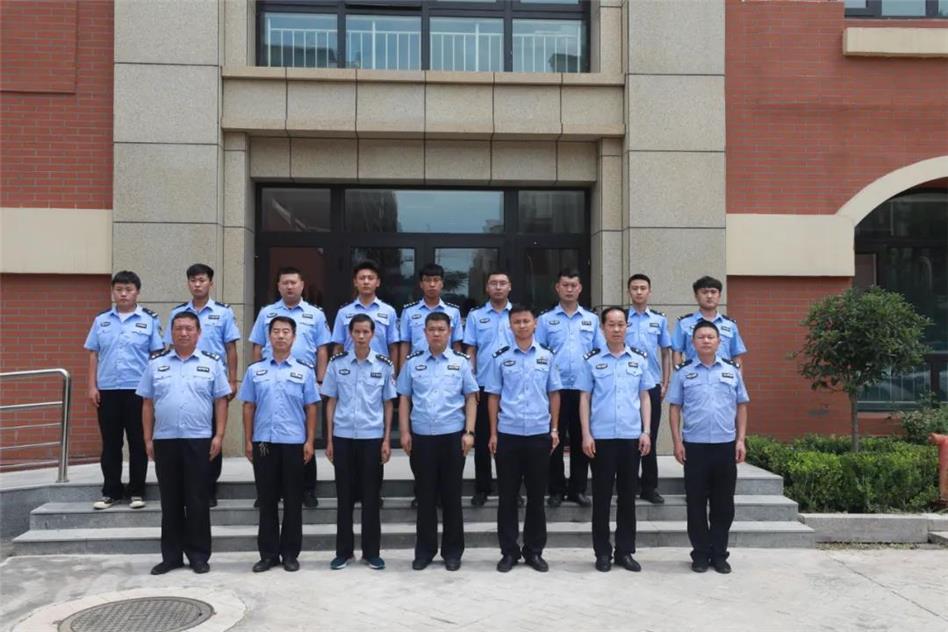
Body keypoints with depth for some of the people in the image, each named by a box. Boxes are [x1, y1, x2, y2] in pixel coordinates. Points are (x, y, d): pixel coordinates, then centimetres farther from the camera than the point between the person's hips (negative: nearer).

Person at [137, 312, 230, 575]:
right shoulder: (156, 363, 8)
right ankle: (171, 555, 18)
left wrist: (219, 436, -6)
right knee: (170, 501, 9)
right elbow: (148, 403, 8)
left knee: (197, 500, 3)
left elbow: (220, 402, 2)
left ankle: (198, 555, 12)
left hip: (198, 440, -2)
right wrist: (148, 438, 4)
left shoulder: (212, 363, 3)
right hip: (164, 440, 2)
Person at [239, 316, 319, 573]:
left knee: (293, 500, 5)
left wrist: (310, 441, -4)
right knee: (267, 500, 7)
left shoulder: (305, 370, 3)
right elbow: (248, 407, 8)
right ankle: (268, 553, 16)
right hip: (263, 442, 1)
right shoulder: (255, 370, 7)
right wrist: (247, 441, 2)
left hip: (293, 443, -1)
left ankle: (290, 553, 14)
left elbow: (311, 408, 2)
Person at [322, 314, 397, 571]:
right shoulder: (337, 363, 2)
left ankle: (372, 551, 16)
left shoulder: (384, 365, 0)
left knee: (371, 496, 5)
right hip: (343, 437, 1)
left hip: (372, 437, -1)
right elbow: (331, 402, 6)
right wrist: (329, 439, 2)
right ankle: (343, 551, 18)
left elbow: (388, 404, 5)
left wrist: (387, 440, -1)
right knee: (344, 496, 7)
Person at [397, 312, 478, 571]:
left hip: (453, 436, -1)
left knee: (451, 495, 7)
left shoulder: (461, 361, 2)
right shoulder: (412, 362, 5)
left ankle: (452, 551, 18)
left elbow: (470, 398, 3)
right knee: (425, 495, 8)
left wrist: (469, 432, -5)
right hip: (421, 437, 1)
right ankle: (424, 550, 19)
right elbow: (404, 399, 7)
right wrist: (404, 432, 0)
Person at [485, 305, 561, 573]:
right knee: (507, 496, 5)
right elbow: (493, 396, 4)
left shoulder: (546, 356, 4)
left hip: (539, 434, 1)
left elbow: (554, 394, 9)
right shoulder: (501, 358, 2)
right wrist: (493, 433, 0)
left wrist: (554, 428, 4)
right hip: (508, 434, -1)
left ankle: (534, 551, 20)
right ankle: (509, 551, 16)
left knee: (537, 496, 8)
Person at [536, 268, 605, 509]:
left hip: (585, 389, 1)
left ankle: (578, 489, 18)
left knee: (580, 441, 7)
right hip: (555, 389, -1)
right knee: (555, 441, 4)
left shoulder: (591, 320, 8)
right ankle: (557, 490, 14)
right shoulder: (545, 320, 4)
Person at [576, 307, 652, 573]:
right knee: (602, 496, 5)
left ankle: (625, 551, 19)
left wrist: (646, 432, 2)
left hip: (631, 437, 2)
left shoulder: (640, 358, 6)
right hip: (601, 437, -2)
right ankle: (603, 552, 15)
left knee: (628, 495, 9)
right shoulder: (592, 360, 1)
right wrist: (586, 434, -5)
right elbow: (584, 398, 1)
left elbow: (644, 397, 9)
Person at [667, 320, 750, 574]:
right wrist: (677, 442, -5)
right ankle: (700, 554, 15)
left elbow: (741, 406, 10)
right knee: (696, 503, 4)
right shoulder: (683, 372, 2)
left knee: (723, 503, 7)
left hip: (726, 445, 2)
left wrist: (741, 440, 2)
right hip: (694, 446, -1)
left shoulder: (732, 370, 7)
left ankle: (719, 554, 18)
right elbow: (674, 408, 2)